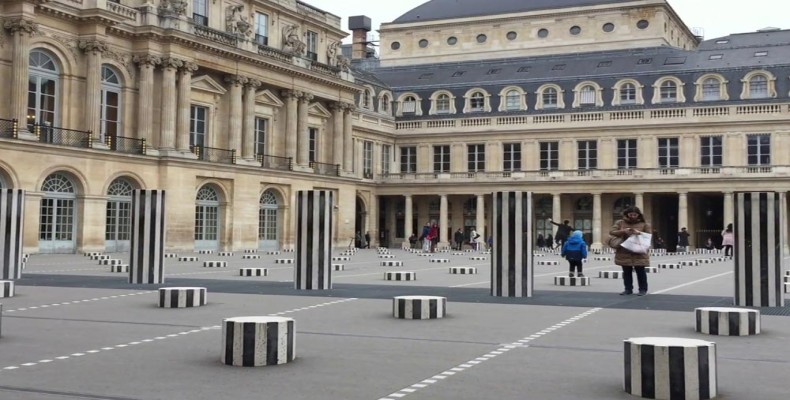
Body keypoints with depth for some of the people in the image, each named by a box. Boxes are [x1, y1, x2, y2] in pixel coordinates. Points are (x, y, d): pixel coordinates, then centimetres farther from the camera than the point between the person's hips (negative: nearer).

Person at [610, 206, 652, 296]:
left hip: (639, 253, -2)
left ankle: (643, 289, 8)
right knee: (626, 272, 6)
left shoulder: (644, 224, 3)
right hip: (624, 252, 2)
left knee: (640, 271, 0)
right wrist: (623, 231, -15)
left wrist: (640, 233, -18)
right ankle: (628, 289, 14)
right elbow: (611, 232, 0)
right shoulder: (620, 223, 7)